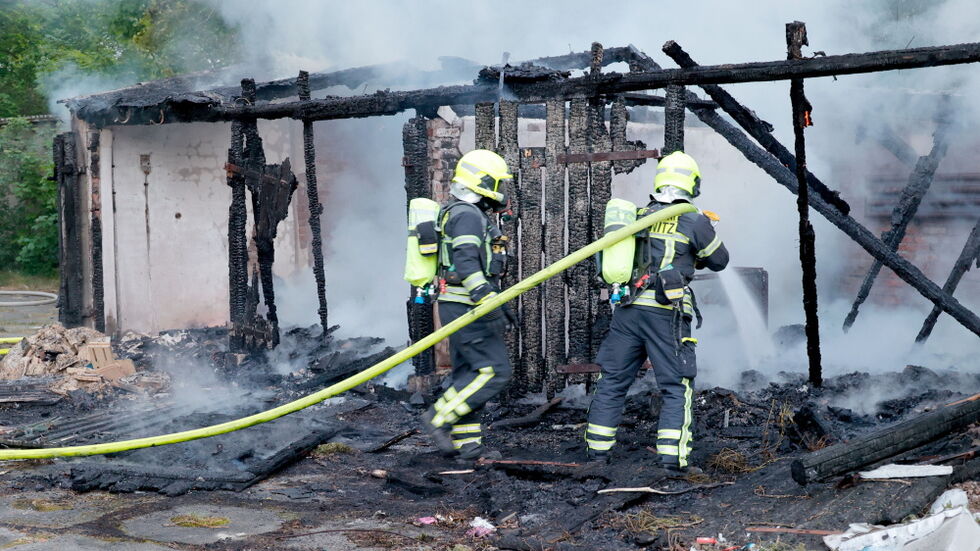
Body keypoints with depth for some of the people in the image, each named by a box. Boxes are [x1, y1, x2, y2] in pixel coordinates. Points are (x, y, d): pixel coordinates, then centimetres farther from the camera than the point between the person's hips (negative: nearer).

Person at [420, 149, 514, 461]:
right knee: (494, 371, -10)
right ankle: (439, 419, -8)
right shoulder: (468, 215, -13)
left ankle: (467, 443, 13)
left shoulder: (467, 215, 21)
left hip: (464, 307, 11)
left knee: (468, 374, 11)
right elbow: (466, 262, -26)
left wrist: (496, 304, 30)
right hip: (466, 308, -11)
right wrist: (487, 297, -36)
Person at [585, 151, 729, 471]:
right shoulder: (693, 220, -3)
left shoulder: (639, 216, 11)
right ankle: (672, 455, -3)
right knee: (677, 386, 4)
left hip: (627, 310, 4)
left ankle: (598, 448, 18)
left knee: (613, 381, 13)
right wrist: (709, 230, 27)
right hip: (666, 313, -4)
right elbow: (719, 261, 9)